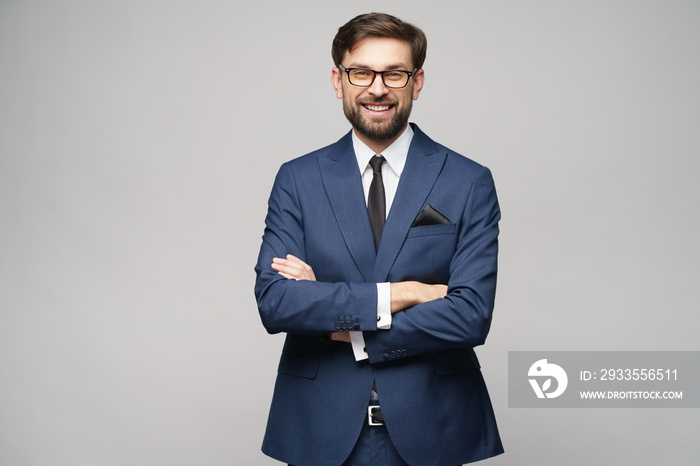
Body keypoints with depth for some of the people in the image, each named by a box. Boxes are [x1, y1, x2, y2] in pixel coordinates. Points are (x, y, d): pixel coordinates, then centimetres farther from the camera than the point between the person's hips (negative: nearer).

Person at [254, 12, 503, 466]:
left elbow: (471, 315, -13)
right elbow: (273, 301, -11)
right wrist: (395, 295, -18)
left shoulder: (470, 183, -4)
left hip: (429, 429, -1)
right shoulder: (297, 179, 0)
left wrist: (350, 331, -12)